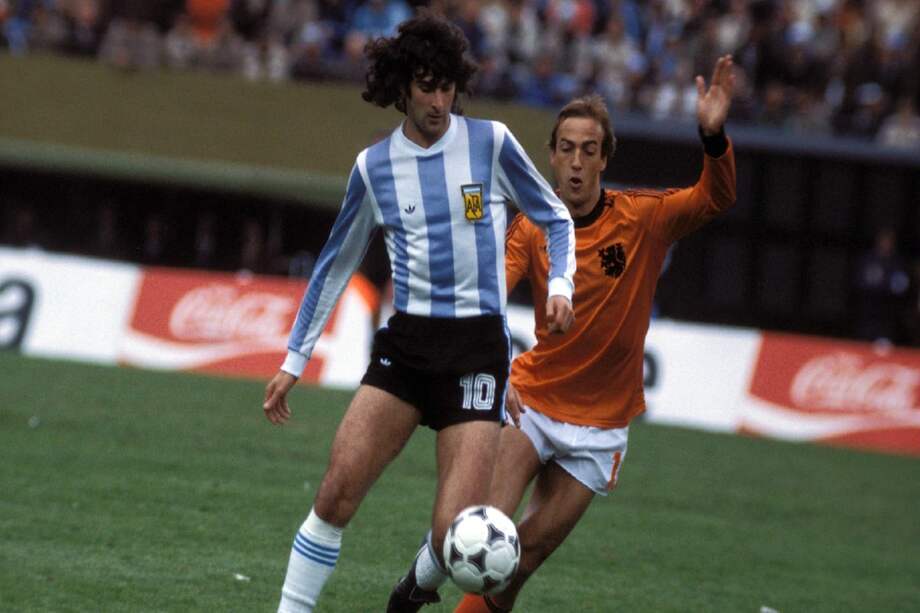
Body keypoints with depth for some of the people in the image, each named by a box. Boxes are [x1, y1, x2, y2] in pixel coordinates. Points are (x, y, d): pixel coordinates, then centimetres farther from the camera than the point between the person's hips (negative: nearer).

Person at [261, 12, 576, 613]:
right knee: (337, 492, -14)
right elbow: (336, 264, 16)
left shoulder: (491, 142, -2)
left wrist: (560, 283, -8)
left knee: (455, 535, -11)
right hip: (405, 343, 2)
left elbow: (556, 218, 11)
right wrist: (294, 360, 15)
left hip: (478, 344, -2)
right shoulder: (374, 166, 5)